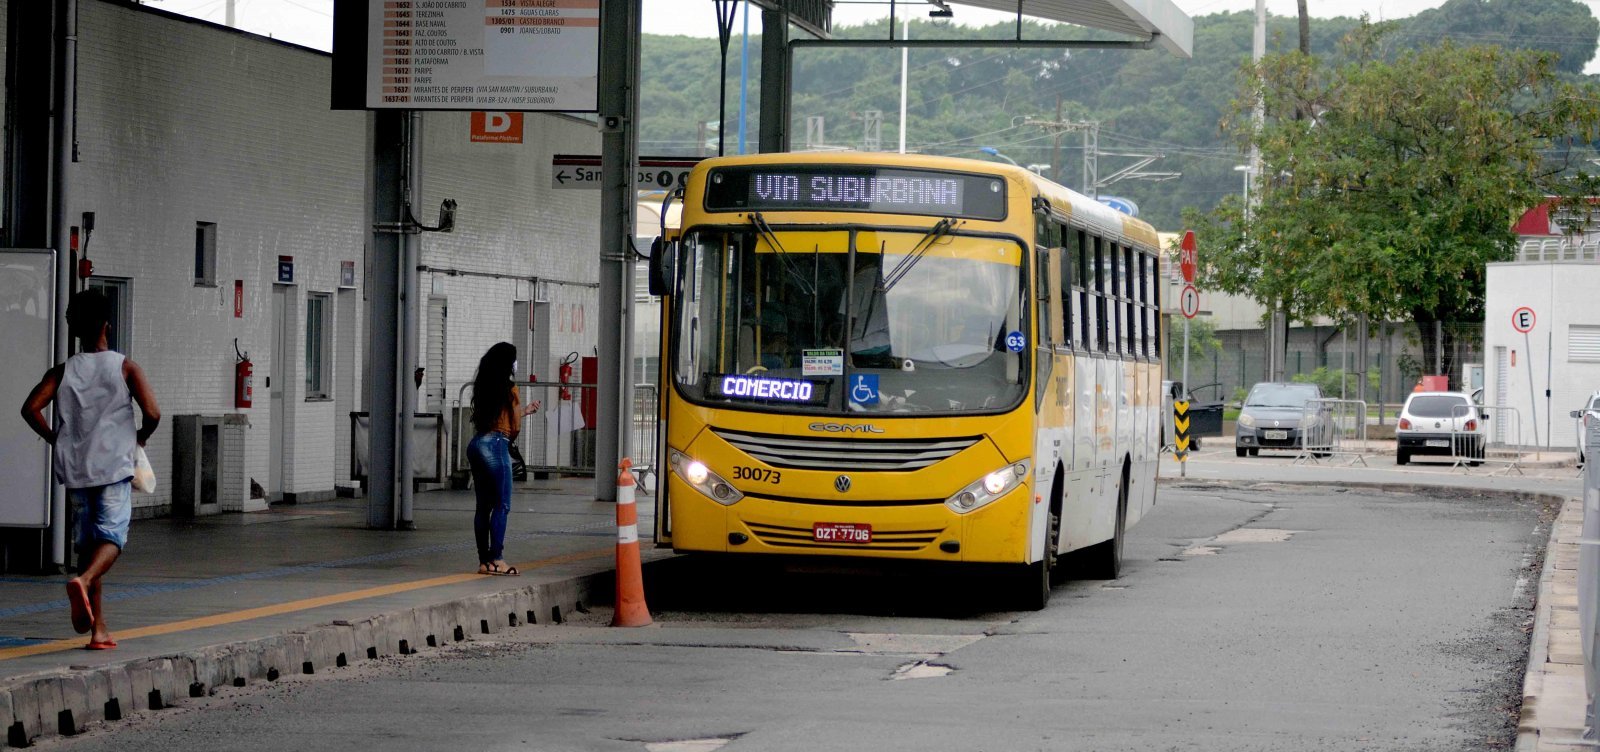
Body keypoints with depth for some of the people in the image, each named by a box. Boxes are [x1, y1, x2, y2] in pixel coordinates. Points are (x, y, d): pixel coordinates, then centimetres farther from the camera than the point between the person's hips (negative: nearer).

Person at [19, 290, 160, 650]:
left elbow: (31, 408, -8)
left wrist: (55, 438, 7)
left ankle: (98, 625, 12)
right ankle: (83, 581, -39)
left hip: (75, 467, 4)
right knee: (112, 536, -7)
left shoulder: (62, 372, 5)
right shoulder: (126, 368, -2)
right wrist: (140, 437, 9)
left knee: (88, 539, 12)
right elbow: (152, 413, -12)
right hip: (114, 465, -4)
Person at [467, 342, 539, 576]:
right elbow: (515, 428, -3)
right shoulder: (509, 389, -7)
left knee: (484, 505, 9)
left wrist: (524, 410, 34)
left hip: (477, 443, 8)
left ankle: (484, 561, 9)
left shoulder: (483, 387, 14)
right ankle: (496, 559, -7)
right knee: (502, 504, -4)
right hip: (496, 445, -8)